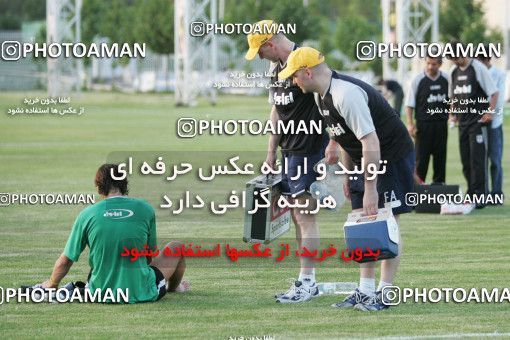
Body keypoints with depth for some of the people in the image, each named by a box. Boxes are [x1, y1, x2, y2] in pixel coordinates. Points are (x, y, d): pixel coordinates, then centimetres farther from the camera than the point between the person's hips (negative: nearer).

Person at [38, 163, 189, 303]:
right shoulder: (145, 209, -5)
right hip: (141, 293, -2)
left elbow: (65, 261, 0)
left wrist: (51, 285, 19)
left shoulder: (87, 214, -6)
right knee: (176, 247, 24)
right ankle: (173, 287, 49)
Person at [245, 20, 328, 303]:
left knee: (304, 215, -8)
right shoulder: (276, 67, 13)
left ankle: (307, 282, -5)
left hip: (308, 148, -9)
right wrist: (271, 151, 19)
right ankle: (307, 280, 15)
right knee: (297, 215, 11)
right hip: (288, 150, 9)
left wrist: (333, 145, -24)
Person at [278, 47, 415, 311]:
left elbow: (370, 141, -29)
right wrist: (348, 174, 18)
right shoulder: (322, 95, 6)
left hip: (393, 157, -10)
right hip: (365, 161, 10)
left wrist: (370, 188, -29)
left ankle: (384, 293, -4)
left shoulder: (346, 94, -27)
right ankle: (365, 291, 10)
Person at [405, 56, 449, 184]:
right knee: (421, 155, -5)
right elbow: (409, 104, -3)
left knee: (440, 154, 7)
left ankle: (439, 182, 15)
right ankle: (418, 182, -1)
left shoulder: (446, 79, 5)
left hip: (441, 124, 3)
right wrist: (410, 124, -11)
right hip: (423, 123, -3)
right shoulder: (418, 80, -4)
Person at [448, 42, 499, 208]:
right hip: (462, 122, 7)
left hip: (478, 121, -7)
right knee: (465, 160, 8)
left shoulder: (478, 68, -8)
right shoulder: (454, 71, 11)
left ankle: (480, 195, -9)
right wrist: (453, 113, 11)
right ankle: (471, 193, 16)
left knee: (478, 158, -10)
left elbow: (494, 92, -7)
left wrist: (489, 112, -16)